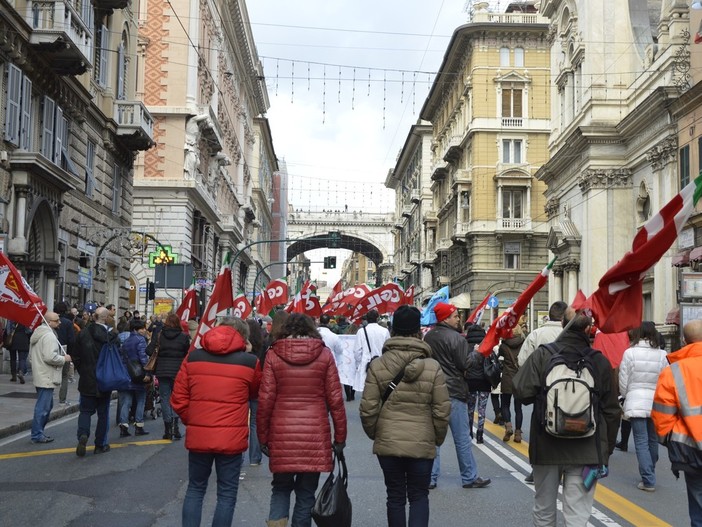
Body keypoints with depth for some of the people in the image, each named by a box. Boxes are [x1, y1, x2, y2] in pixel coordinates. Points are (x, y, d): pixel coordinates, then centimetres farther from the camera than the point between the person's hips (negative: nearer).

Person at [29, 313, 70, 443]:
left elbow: (31, 356, 24)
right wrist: (64, 359, -12)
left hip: (39, 376, 11)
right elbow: (50, 357, -27)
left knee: (47, 405, 18)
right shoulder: (49, 336, -17)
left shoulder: (38, 333, 17)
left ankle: (38, 432, 23)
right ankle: (37, 435, -1)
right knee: (43, 407, -5)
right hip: (46, 378, -11)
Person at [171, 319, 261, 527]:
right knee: (227, 494, 7)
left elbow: (178, 399, 3)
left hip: (198, 436, 2)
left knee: (195, 489, 17)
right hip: (232, 438, -2)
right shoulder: (250, 361, -2)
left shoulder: (193, 358, 4)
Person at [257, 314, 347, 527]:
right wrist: (340, 437, 7)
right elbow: (335, 399, 0)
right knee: (306, 492, 13)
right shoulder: (324, 354, 1)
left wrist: (263, 437, 7)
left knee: (281, 488, 17)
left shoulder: (274, 354, 0)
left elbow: (265, 400, -2)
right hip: (315, 436, 0)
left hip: (282, 435, 0)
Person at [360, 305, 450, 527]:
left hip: (387, 443, 1)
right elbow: (442, 410, -6)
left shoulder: (377, 366, -6)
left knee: (395, 496, 15)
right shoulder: (433, 367, -9)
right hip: (422, 444, -1)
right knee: (419, 496, 11)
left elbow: (368, 408, -5)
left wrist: (374, 434, 13)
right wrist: (438, 438, 10)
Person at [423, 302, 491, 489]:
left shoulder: (428, 337, 6)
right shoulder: (456, 338, -15)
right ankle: (470, 477, 11)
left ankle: (430, 478, 10)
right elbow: (464, 365, -13)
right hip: (453, 393, -6)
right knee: (462, 438, 4)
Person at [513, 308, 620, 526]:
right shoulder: (600, 361, -4)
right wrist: (607, 449, 11)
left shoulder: (542, 355, -8)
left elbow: (522, 391, -14)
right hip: (586, 449, 0)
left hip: (546, 445, 1)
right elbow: (611, 411, 1)